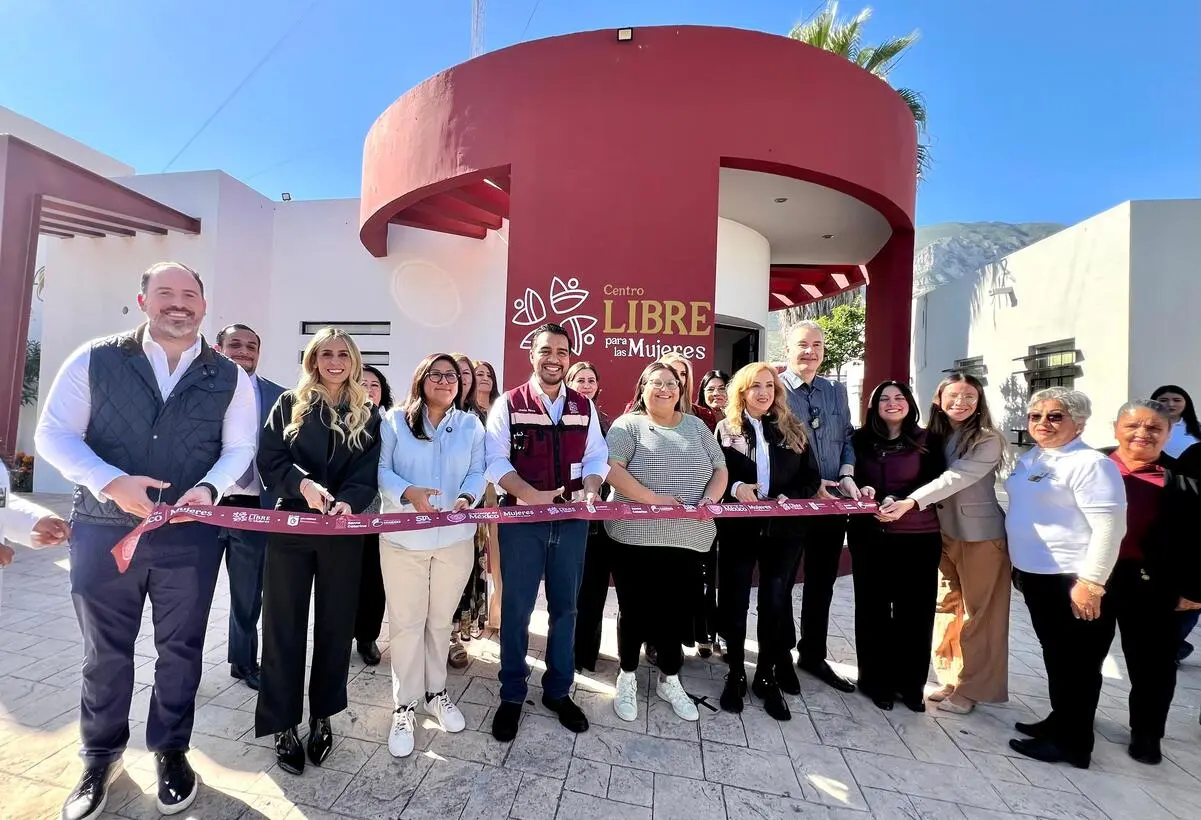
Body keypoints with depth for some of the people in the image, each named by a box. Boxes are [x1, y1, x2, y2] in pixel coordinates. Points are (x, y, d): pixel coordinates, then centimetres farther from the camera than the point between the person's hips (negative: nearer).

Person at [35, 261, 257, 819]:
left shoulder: (230, 378, 1)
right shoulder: (94, 360, 0)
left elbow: (238, 449, 3)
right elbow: (54, 433, -2)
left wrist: (209, 488, -16)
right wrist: (110, 483, -18)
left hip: (190, 536, 0)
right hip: (104, 528, 0)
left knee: (180, 649, 12)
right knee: (105, 649, 15)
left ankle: (170, 750, 35)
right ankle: (100, 753, 40)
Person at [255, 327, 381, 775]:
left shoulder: (369, 414, 4)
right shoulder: (289, 404, 4)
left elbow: (367, 473, -3)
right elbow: (269, 459, -4)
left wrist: (346, 502, -22)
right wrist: (303, 485, -22)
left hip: (343, 532, 1)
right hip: (290, 527, 0)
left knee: (335, 624, 11)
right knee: (285, 625, 7)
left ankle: (322, 716, 29)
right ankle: (283, 723, 23)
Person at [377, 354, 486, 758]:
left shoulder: (471, 425, 6)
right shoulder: (395, 420, 0)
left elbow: (477, 473, 2)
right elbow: (380, 469, -5)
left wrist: (467, 498, -18)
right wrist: (407, 493, -23)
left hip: (455, 539, 2)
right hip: (403, 539, -2)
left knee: (440, 620, 17)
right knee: (406, 622, 7)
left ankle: (436, 692, 36)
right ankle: (405, 705, 25)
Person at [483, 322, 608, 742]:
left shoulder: (584, 407, 8)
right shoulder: (509, 403, -2)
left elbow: (596, 457, 7)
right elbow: (495, 459, -9)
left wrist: (590, 491, -12)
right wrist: (530, 495, -22)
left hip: (572, 520, 3)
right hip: (522, 518, -3)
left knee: (565, 607, 14)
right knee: (516, 609, 8)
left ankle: (558, 691, 34)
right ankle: (511, 695, 29)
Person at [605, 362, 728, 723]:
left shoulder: (696, 426, 14)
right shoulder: (628, 425, -2)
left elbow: (720, 468, 13)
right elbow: (611, 468, -15)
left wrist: (710, 498, -7)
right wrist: (651, 499, -21)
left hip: (687, 537, 4)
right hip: (636, 537, -3)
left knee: (674, 609, 14)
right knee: (635, 609, 8)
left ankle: (669, 680, 34)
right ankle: (627, 677, 31)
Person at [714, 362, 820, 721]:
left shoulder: (793, 430, 5)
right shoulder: (726, 429, 0)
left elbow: (812, 477, 5)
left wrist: (790, 498, -12)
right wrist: (735, 487, -20)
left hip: (783, 529, 2)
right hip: (738, 528, -1)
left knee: (775, 603, 10)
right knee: (734, 602, 8)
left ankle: (768, 677, 28)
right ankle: (735, 675, 27)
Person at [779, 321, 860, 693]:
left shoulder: (836, 391, 11)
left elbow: (847, 437, 12)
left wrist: (846, 475, -6)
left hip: (832, 502, 6)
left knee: (822, 582, 17)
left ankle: (813, 655, 36)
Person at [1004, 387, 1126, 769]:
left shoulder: (1090, 463, -15)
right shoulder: (1029, 460, 10)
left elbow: (1109, 527, -20)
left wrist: (1090, 582, -21)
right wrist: (1019, 564, 20)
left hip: (1071, 579, -8)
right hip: (1036, 575, 8)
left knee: (1075, 662, 6)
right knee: (1054, 655, 20)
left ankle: (1071, 741, 19)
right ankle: (1059, 721, 35)